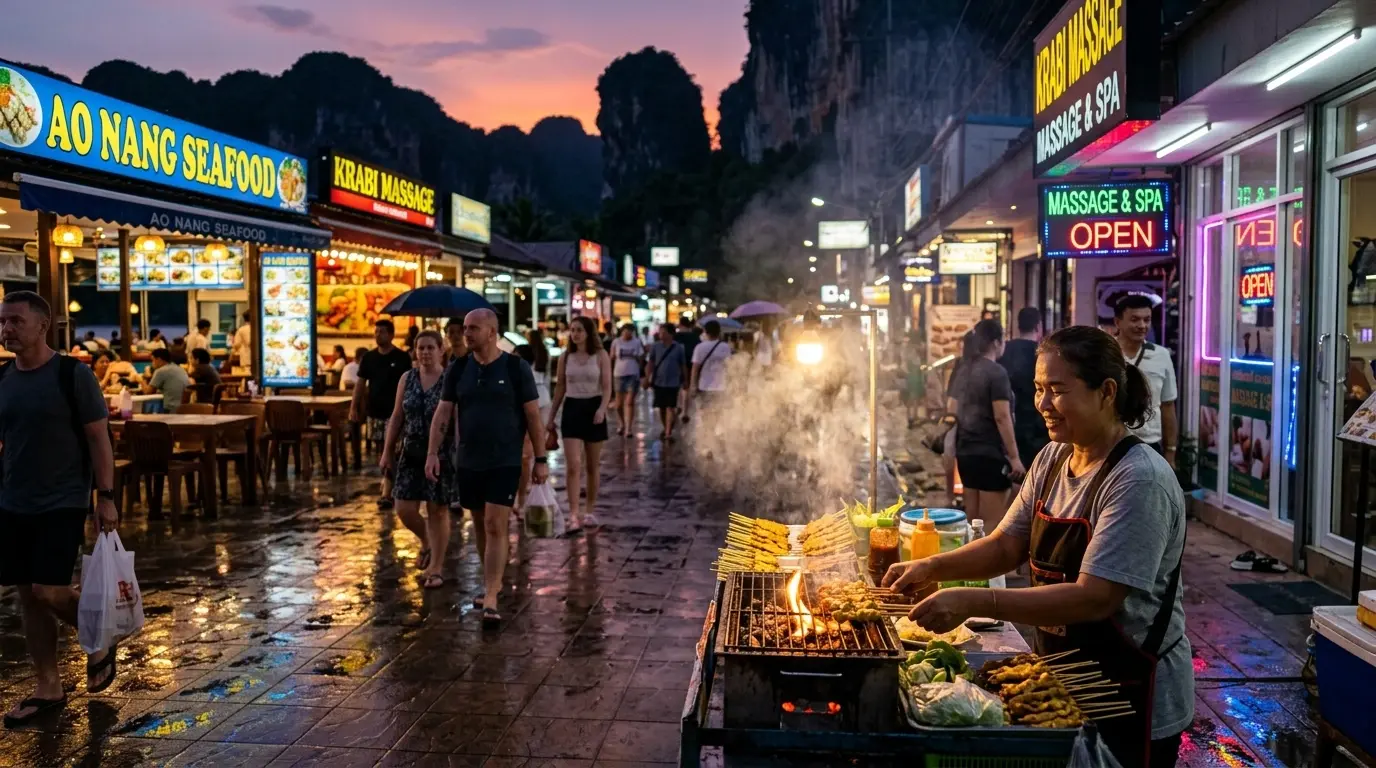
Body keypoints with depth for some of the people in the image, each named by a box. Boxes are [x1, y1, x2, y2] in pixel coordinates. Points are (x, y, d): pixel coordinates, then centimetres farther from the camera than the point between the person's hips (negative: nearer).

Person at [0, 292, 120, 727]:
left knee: (48, 591, -11)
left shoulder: (72, 375, -10)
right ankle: (48, 688, 20)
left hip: (63, 504, -6)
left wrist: (105, 498, -13)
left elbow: (99, 438, -9)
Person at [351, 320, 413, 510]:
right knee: (381, 452, 12)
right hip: (374, 412, 5)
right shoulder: (369, 358, 8)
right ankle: (389, 487, 27)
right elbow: (361, 383, 9)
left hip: (394, 412, -5)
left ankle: (386, 494, -12)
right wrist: (353, 407, 1)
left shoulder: (402, 358, -5)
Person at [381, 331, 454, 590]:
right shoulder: (407, 379, 7)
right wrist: (387, 451, 9)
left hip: (442, 454, -4)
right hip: (411, 453, 4)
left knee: (438, 510, 1)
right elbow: (397, 417, 11)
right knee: (404, 509, 1)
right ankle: (427, 543, 32)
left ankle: (436, 568, 14)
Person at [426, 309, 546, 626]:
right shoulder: (458, 369, 3)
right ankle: (493, 582, 34)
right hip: (469, 462, 4)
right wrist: (433, 453, -7)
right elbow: (443, 412, 4)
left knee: (495, 527, -10)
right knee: (480, 525, 15)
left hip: (505, 462, -4)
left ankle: (490, 600, -9)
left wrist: (541, 460, -6)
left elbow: (533, 416, -4)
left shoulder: (516, 368, -6)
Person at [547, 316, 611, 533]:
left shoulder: (601, 356, -2)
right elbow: (560, 388, 11)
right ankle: (573, 516, -12)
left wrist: (602, 409, -22)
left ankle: (590, 512, 22)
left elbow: (607, 387, -5)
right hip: (571, 409, 1)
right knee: (573, 466, -10)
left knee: (593, 466, 9)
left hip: (593, 409, -1)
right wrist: (551, 416, 11)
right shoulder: (565, 357, 5)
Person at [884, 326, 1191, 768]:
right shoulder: (1052, 460, 0)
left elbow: (1094, 598, -30)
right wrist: (931, 567, -13)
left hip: (1132, 700, -7)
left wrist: (975, 602, -34)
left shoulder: (1139, 482, -24)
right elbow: (1006, 546, 4)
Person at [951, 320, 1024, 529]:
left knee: (972, 518, 12)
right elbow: (1001, 417, -17)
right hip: (990, 453, -8)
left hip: (965, 451, 8)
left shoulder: (965, 371, 11)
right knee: (992, 522, -3)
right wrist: (1014, 457, -15)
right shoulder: (996, 372, -13)